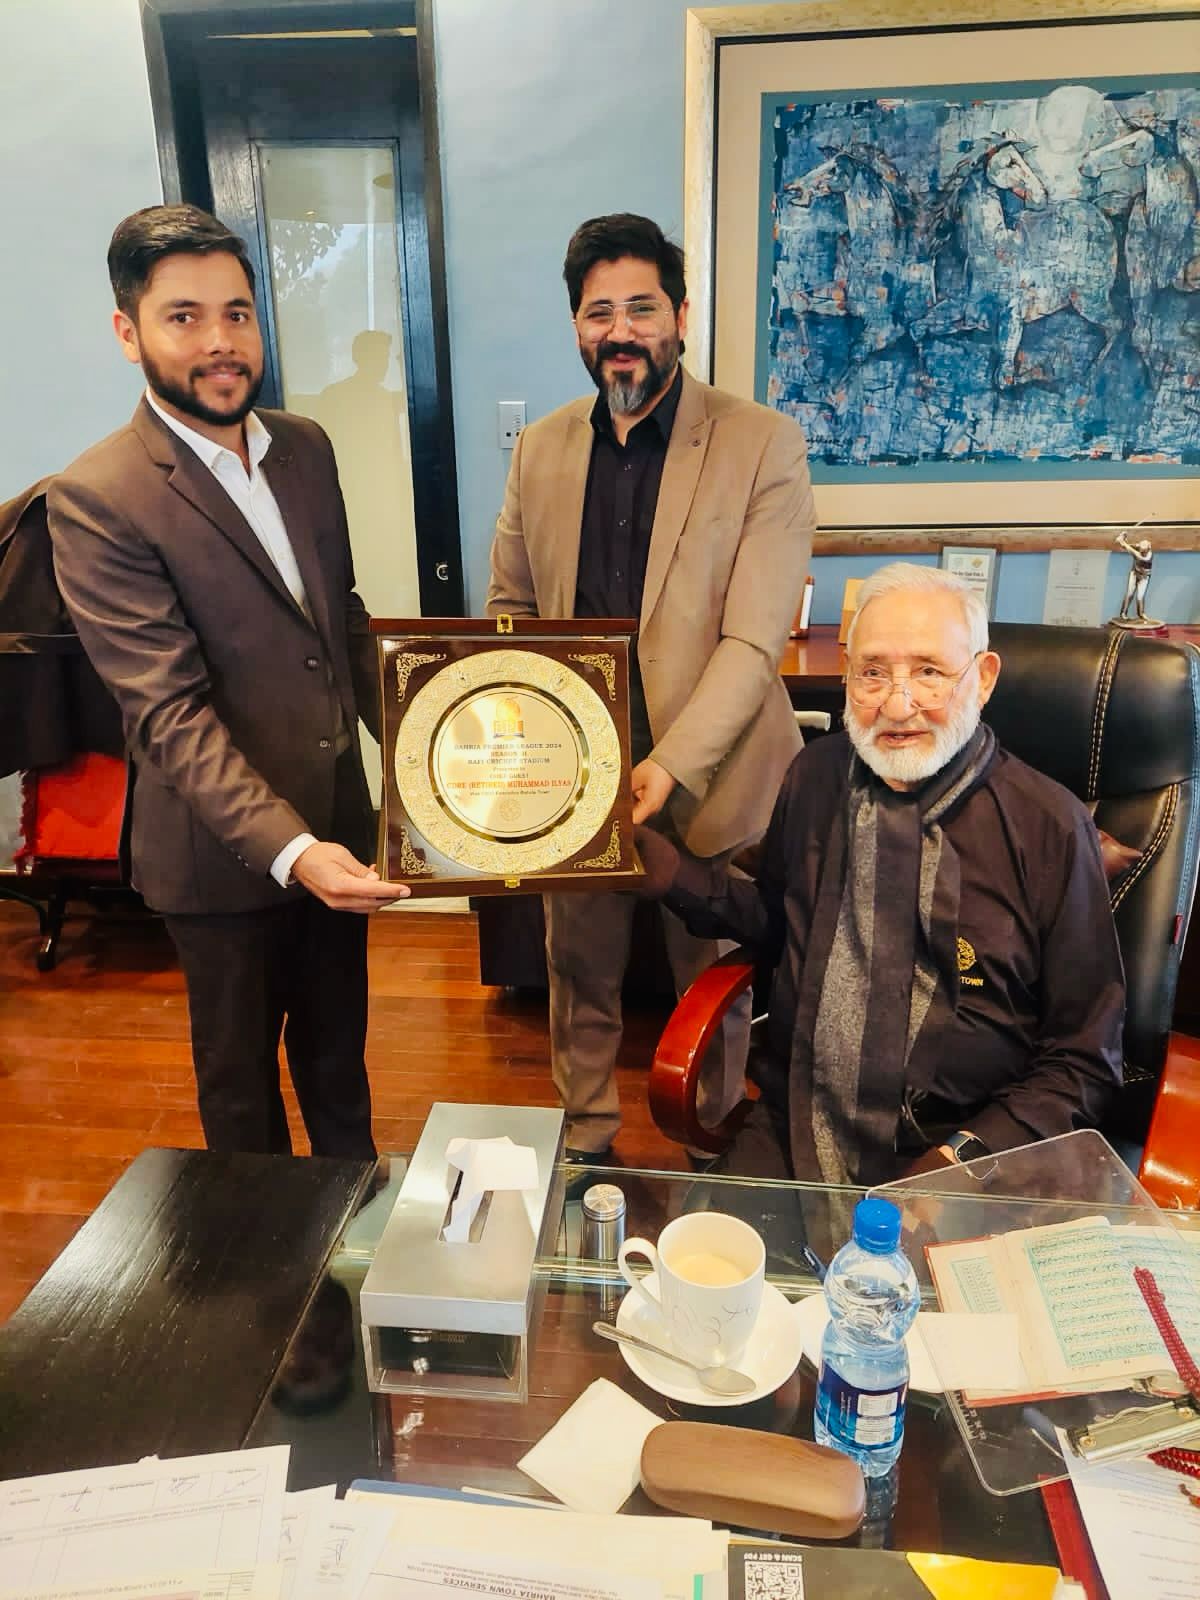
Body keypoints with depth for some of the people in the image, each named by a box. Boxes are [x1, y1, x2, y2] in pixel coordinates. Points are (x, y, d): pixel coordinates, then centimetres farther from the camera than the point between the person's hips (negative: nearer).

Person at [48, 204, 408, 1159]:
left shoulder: (306, 447, 3)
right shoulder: (96, 500, -18)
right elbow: (170, 712, -24)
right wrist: (289, 851, -34)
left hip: (338, 828, 6)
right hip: (226, 855, -6)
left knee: (339, 1050, 25)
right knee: (240, 1078, 18)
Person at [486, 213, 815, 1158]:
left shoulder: (763, 445, -9)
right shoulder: (540, 451, 5)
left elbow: (754, 638, -15)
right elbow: (510, 608, 11)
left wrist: (672, 763, -26)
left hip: (711, 776, -3)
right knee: (580, 971, 18)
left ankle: (721, 1147, 39)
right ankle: (586, 1133, 41)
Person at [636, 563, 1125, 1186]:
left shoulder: (1050, 826, -9)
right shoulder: (815, 776, 2)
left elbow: (1083, 1057, -2)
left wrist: (967, 1158, -13)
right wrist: (676, 876, 3)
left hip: (964, 1144, -2)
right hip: (791, 1136, 3)